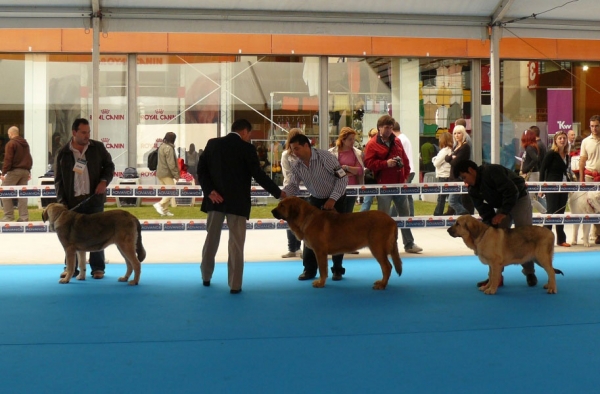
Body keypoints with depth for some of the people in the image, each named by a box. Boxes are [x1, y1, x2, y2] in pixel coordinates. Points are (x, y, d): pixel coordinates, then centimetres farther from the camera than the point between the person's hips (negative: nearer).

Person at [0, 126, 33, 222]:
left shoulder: (11, 143, -7)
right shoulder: (25, 143, 16)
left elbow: (8, 160, -14)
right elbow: (29, 158, 18)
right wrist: (29, 171, 20)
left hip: (14, 171, -7)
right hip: (25, 171, 7)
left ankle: (9, 216, -5)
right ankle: (24, 217, 2)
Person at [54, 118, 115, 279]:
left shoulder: (98, 147, 2)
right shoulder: (62, 153, 1)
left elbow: (109, 166, 11)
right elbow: (58, 179, 4)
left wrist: (104, 181, -9)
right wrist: (61, 202, -3)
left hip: (94, 198, 0)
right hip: (73, 200, 0)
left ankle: (97, 268, 13)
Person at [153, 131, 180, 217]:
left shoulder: (161, 146, 12)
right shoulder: (169, 148, -17)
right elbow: (171, 164, -21)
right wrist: (176, 175, -15)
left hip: (160, 173, 9)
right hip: (167, 174, -9)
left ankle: (165, 210, 13)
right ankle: (160, 204, -16)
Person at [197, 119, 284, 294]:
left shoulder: (213, 143, 5)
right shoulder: (247, 148, -8)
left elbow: (201, 169, 0)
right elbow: (258, 175, -9)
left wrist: (209, 191, -5)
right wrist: (278, 193, -1)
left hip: (216, 199, 4)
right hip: (237, 201, -4)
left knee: (211, 239, 16)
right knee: (236, 243, 1)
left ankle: (206, 277, 26)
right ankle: (235, 284, 0)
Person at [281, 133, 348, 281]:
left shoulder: (325, 156, -26)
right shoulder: (296, 166, -10)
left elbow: (343, 177, -24)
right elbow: (293, 185, -13)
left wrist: (333, 199, -27)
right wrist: (282, 193, -36)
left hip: (335, 198, -5)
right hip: (315, 199, 5)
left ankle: (337, 269, 11)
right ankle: (309, 269, 9)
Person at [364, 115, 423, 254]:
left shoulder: (396, 142, 12)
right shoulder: (372, 144, -5)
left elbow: (405, 160, 17)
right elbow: (369, 163, -13)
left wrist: (405, 175, 7)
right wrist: (386, 163, -21)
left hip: (399, 184, 6)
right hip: (383, 185, -5)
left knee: (405, 214, 10)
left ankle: (409, 244, 17)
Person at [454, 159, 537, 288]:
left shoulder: (492, 171, -30)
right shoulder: (473, 190, -6)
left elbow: (511, 191, -34)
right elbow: (484, 211, -7)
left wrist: (503, 213, -32)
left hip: (519, 199, -7)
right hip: (502, 206, 7)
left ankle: (529, 272, 7)